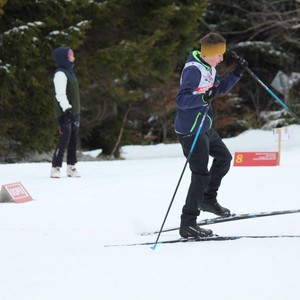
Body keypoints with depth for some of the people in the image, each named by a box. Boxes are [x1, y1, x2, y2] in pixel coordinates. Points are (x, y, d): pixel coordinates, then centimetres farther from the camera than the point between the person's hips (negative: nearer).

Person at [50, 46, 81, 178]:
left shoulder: (69, 72, 19)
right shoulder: (60, 74, -12)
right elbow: (60, 94, -20)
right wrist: (66, 108, -26)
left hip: (74, 112, 10)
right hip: (65, 113, -10)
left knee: (73, 140, 10)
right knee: (64, 140, -11)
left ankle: (71, 167, 15)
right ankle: (55, 168, -8)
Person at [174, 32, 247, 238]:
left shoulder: (209, 67, 8)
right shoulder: (193, 70, -22)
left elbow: (221, 87, 22)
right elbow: (181, 100, -28)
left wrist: (237, 73, 8)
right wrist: (204, 98, -41)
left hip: (204, 127, 10)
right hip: (190, 131, -10)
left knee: (224, 157, 24)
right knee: (201, 175, -11)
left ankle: (208, 199, 37)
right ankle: (187, 224, -9)